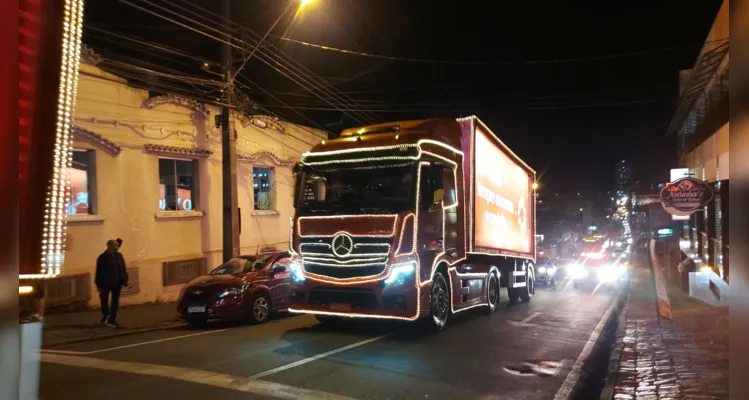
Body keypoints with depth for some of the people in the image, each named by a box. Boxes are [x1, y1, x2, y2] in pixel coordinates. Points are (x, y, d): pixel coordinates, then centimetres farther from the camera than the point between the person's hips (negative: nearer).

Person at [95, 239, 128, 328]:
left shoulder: (119, 256, 0)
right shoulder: (102, 258, -9)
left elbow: (123, 269, 4)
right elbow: (99, 272, -7)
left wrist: (125, 280, 0)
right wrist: (99, 284, -8)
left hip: (117, 283, 2)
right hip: (105, 284, -2)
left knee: (115, 302, 2)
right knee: (105, 301, 14)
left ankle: (112, 320, 7)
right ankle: (105, 316, 37)